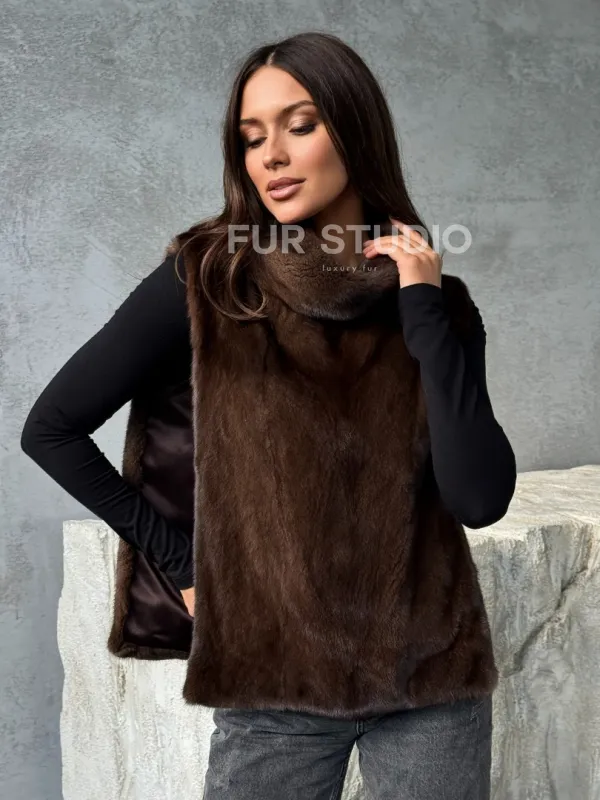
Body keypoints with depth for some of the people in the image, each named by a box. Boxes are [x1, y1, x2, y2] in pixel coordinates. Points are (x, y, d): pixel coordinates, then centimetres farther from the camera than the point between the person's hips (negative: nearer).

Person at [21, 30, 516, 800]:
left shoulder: (435, 299, 0)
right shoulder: (205, 281, -7)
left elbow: (481, 498, -10)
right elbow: (52, 428, -2)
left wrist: (424, 311, -12)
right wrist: (178, 558, -3)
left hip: (431, 672, 2)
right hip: (275, 678, -2)